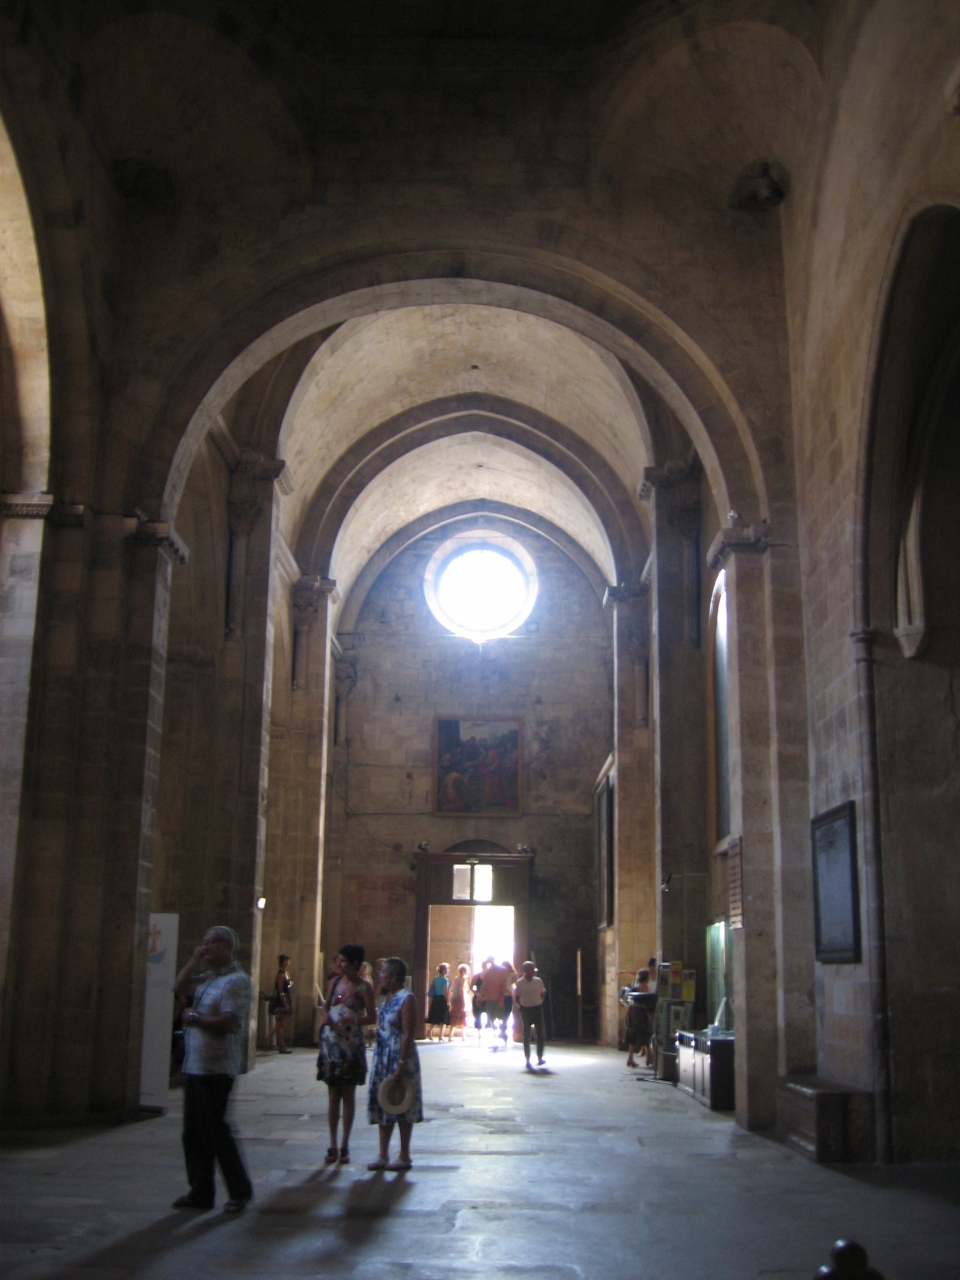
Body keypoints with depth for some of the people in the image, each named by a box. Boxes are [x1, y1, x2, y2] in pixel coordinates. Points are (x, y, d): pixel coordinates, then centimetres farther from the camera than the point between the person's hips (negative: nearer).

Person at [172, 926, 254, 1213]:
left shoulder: (236, 980, -13)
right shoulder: (207, 977, 15)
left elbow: (228, 1022, -21)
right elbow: (179, 988, 19)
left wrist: (194, 1018, -10)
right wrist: (194, 960, 9)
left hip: (215, 1069, -9)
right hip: (194, 1066, 9)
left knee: (216, 1130, -3)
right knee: (193, 1133, 11)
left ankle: (240, 1192, 9)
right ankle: (201, 1192, 20)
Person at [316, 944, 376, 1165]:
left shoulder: (364, 988, -6)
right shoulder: (335, 982, 7)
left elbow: (372, 1017, -6)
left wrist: (352, 1020, -22)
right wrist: (325, 1017, -4)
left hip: (351, 1045, -4)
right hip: (331, 1043, 4)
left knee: (348, 1095, 4)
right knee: (333, 1095, 5)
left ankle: (345, 1145, 12)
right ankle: (333, 1145, 10)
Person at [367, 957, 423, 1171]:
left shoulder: (406, 999, -16)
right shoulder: (387, 997, 11)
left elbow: (408, 1034, -20)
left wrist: (401, 1065, -23)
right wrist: (377, 1032, 3)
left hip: (399, 1057, -9)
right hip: (382, 1056, 9)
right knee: (382, 1104, 10)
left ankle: (404, 1157, 11)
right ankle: (383, 1155, 18)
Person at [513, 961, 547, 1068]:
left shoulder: (538, 981, 1)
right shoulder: (519, 983, -8)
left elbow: (542, 993, 12)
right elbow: (517, 997, 0)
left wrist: (539, 1003, 1)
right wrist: (522, 1007, -5)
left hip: (538, 1008, 3)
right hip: (526, 1010, -3)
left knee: (541, 1034, 1)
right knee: (527, 1035, 2)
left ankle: (540, 1057, 14)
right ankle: (527, 1060, 9)